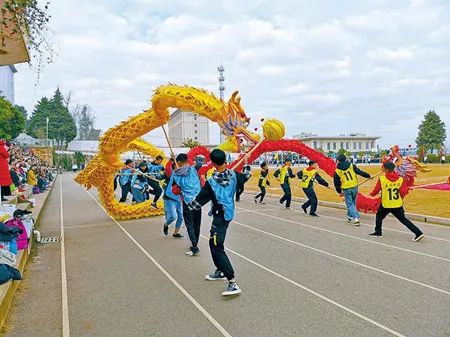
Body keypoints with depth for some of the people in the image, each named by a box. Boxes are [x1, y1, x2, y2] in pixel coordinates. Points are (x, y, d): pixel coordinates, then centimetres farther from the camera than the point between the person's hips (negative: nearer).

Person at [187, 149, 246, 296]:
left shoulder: (211, 182, -21)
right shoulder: (233, 175, -6)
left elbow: (199, 201, -13)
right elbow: (245, 177, 18)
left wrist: (187, 204, 6)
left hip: (220, 216, -8)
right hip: (229, 212, 8)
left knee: (217, 247, -7)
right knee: (214, 243, 22)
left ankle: (233, 283, -14)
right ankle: (220, 272, 35)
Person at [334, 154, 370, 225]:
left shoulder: (337, 171, -2)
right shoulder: (352, 166, 1)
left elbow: (336, 183, 4)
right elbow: (360, 172, -2)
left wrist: (339, 192, 16)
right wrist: (368, 176, 12)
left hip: (346, 189, -3)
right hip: (354, 187, 3)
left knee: (350, 204, 6)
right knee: (352, 203, 20)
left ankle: (356, 218, -8)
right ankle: (350, 217, 32)